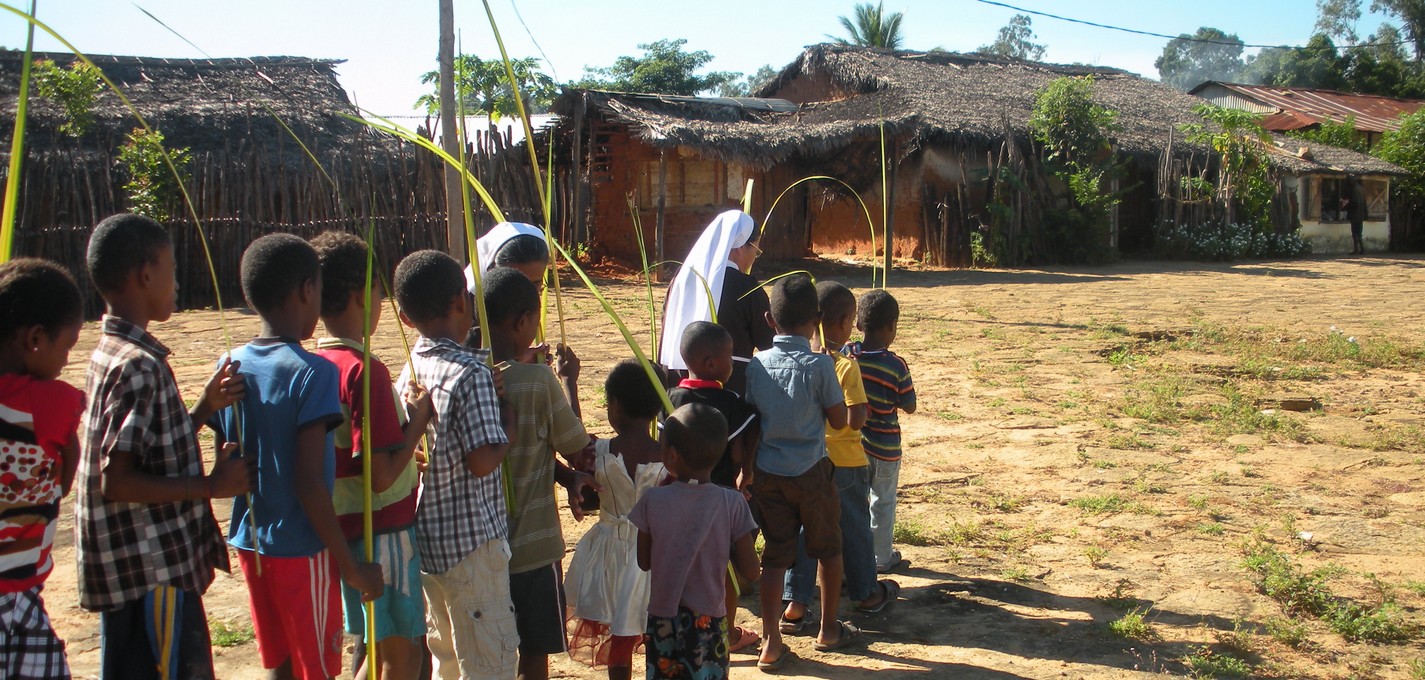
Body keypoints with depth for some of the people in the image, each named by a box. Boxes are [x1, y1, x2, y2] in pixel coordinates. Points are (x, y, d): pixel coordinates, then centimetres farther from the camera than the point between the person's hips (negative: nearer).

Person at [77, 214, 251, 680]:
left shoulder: (112, 352, 10)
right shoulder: (139, 365, -19)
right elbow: (116, 482, -24)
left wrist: (206, 407, 5)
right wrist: (211, 485, -16)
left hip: (130, 569, 10)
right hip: (152, 571, -10)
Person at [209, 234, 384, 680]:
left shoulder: (232, 367, 2)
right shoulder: (312, 373, -18)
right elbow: (309, 484, -21)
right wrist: (351, 565, -14)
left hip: (249, 543, 7)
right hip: (302, 549, -6)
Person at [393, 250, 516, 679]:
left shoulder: (411, 370, 5)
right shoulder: (471, 372, -18)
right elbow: (482, 461, -25)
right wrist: (507, 435, -5)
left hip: (425, 539, 8)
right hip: (471, 540, -8)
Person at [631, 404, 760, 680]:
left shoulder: (653, 501, -11)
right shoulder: (732, 503, -12)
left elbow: (643, 562, 3)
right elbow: (750, 571, -9)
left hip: (661, 619, 1)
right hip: (709, 619, 0)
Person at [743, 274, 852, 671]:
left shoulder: (756, 365, -4)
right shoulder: (819, 365, -14)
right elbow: (838, 420, -7)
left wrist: (748, 471, 14)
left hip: (767, 473, 3)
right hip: (811, 472, -3)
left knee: (775, 555, 10)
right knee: (828, 549, 18)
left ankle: (771, 642, 6)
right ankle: (829, 630, 31)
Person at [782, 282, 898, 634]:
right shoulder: (846, 367, -18)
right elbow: (856, 420, -21)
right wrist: (863, 404, -1)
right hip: (845, 461, -4)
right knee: (854, 527, 14)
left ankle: (795, 603, 8)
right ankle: (866, 593, 32)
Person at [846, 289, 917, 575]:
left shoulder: (845, 356, -11)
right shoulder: (896, 365, -19)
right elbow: (909, 407, -10)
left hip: (852, 444, 3)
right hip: (885, 447, -3)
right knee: (883, 502, 13)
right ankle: (883, 558, 26)